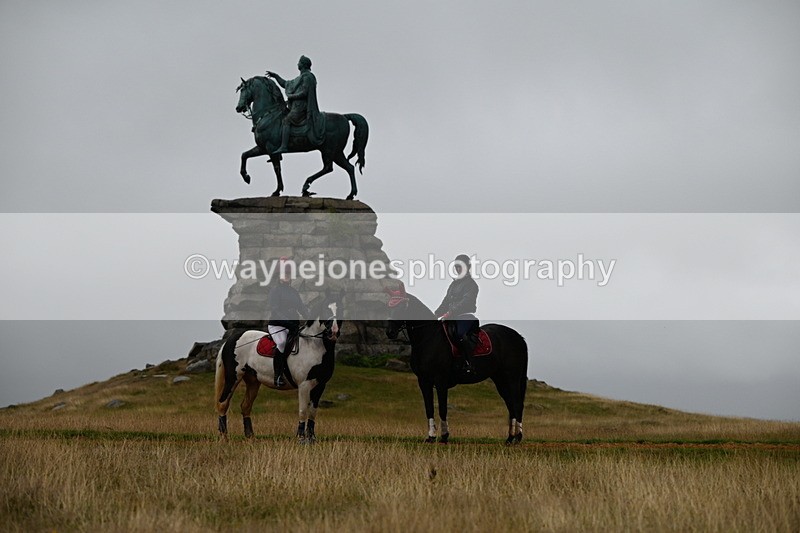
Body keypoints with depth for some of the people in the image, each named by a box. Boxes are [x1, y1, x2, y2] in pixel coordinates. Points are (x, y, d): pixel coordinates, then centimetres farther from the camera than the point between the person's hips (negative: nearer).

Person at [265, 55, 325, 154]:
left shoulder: (307, 77, -7)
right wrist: (275, 76, 27)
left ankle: (284, 146, -34)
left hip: (301, 107, -11)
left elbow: (304, 93, -18)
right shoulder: (301, 78, 24)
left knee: (286, 121, -22)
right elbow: (286, 84, 31)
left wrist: (291, 96, -10)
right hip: (297, 106, 11)